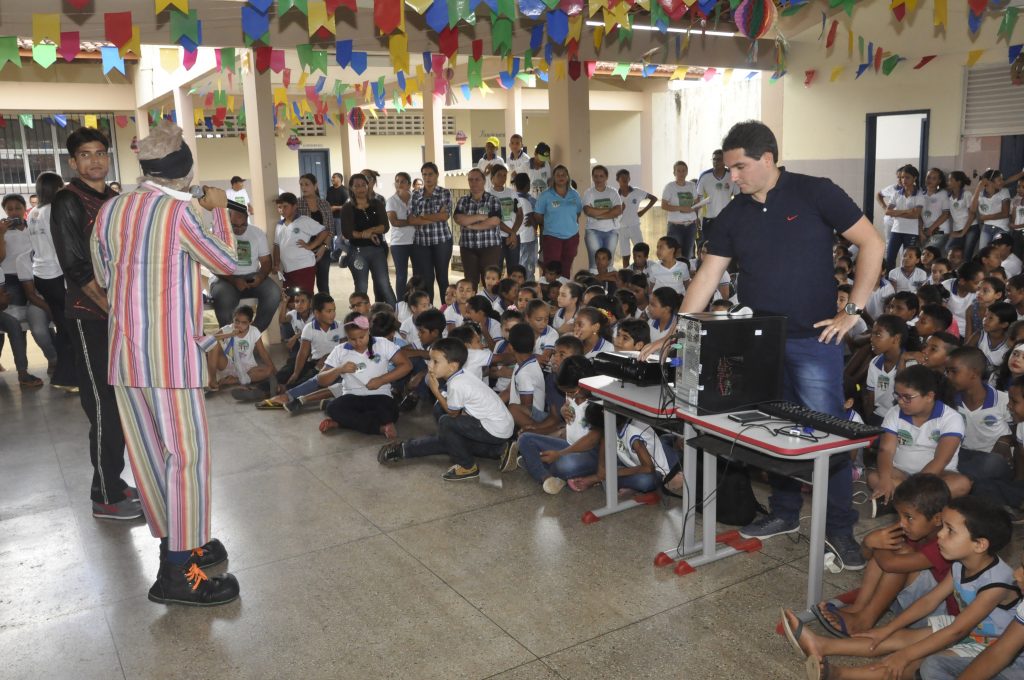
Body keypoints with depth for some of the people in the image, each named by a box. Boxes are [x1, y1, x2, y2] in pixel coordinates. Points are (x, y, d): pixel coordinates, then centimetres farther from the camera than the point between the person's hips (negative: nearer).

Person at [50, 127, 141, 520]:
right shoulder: (68, 203, -8)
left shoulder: (116, 200, 13)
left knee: (120, 404, 12)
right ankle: (106, 497, 8)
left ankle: (113, 483, 25)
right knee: (103, 407, -3)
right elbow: (75, 267, -14)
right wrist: (112, 309, -17)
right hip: (91, 317, -7)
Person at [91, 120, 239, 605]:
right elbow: (227, 262, 0)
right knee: (187, 454, -1)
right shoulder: (183, 212, -13)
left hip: (124, 350, 7)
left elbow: (103, 277, 17)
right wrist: (218, 210, 11)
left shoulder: (110, 209, 7)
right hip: (170, 351, -7)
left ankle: (176, 541, 28)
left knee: (148, 452, 13)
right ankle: (177, 574, 3)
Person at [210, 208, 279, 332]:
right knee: (224, 298, -37)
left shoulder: (258, 233, 5)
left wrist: (260, 276, -19)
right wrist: (234, 280, -24)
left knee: (274, 293, -27)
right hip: (227, 279, -3)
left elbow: (266, 261, 4)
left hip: (252, 277, 3)